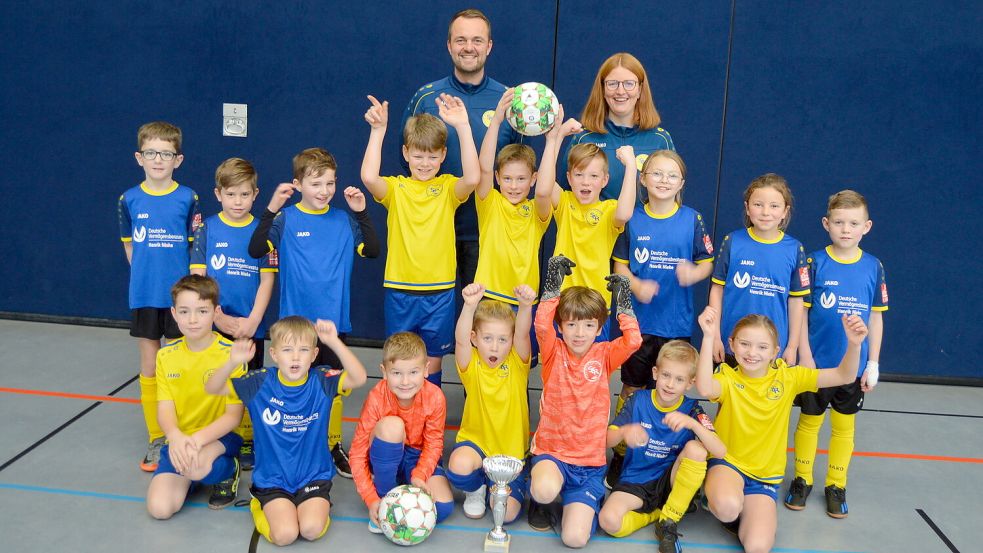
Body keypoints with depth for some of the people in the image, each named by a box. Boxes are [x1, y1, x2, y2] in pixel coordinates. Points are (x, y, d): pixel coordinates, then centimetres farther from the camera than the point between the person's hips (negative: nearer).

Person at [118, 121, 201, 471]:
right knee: (149, 368, 9)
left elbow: (196, 245, 1)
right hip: (144, 296, 2)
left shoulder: (188, 198, -5)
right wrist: (146, 274, 6)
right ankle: (155, 439, 20)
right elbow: (129, 244, 13)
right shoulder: (129, 200, 1)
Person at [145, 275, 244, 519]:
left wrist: (198, 439, -30)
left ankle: (228, 470, -1)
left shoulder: (231, 354, -13)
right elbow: (165, 408, -5)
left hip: (220, 436, -4)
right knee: (159, 508, -16)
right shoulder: (166, 355, 0)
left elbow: (234, 415, -13)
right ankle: (188, 478, 17)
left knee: (194, 466, -37)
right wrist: (176, 437, -28)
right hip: (179, 439, 4)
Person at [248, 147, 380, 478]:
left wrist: (361, 212, -9)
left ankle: (334, 446, 27)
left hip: (334, 319, 3)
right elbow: (256, 250, -16)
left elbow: (372, 250, -1)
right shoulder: (286, 220, -6)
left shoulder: (344, 221, 3)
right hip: (296, 319, -2)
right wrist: (271, 209, -25)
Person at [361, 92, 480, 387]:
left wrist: (463, 127, -28)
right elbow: (368, 177, -23)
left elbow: (472, 178, -23)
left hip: (439, 293, 0)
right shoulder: (396, 188, 0)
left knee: (432, 362, 11)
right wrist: (378, 130, -24)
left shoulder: (448, 187, 0)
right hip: (399, 291, 0)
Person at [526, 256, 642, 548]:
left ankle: (563, 510, 19)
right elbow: (542, 326, -23)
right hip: (550, 450, -1)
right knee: (545, 491, -37)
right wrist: (553, 284, -22)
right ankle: (539, 497, 1)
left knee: (575, 538, -16)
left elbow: (633, 340, -19)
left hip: (590, 462, 1)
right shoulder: (554, 353, -2)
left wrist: (623, 301, -13)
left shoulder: (604, 355, 0)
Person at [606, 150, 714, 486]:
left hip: (677, 323, 0)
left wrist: (693, 274, -19)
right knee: (632, 389, 9)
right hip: (637, 320, 0)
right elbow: (620, 265, 4)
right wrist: (636, 286, -15)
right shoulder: (633, 219, 0)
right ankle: (621, 454, 22)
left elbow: (707, 265, 3)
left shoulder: (692, 220, -1)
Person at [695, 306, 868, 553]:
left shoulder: (787, 377, -3)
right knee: (727, 507, -36)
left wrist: (854, 344, -29)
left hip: (765, 475, 2)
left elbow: (843, 376, -9)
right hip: (726, 461, -2)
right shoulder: (727, 377, -10)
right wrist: (709, 337, -45)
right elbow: (705, 389, -36)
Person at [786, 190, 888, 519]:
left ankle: (836, 485, 27)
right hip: (816, 362, -2)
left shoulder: (873, 267, -2)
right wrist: (805, 357, -9)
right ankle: (802, 480, 26)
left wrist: (873, 364, 2)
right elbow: (800, 312, -5)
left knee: (845, 424, 12)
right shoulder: (815, 263, -8)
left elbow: (876, 317, 4)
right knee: (810, 420, 10)